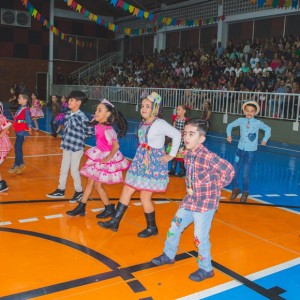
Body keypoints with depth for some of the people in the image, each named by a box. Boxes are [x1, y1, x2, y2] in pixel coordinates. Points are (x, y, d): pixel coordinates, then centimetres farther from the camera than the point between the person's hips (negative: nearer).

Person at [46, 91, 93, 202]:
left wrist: (79, 138, -3)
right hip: (66, 146, 7)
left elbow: (90, 131, -12)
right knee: (63, 169, 15)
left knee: (74, 170, 3)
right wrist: (66, 138, 8)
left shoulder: (82, 117, -17)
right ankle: (61, 190, 29)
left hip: (76, 147, -7)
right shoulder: (67, 114, 3)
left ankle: (79, 192, 21)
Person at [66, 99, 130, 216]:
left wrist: (107, 158, -23)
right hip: (98, 156, 8)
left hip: (106, 159, -8)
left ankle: (109, 209, 19)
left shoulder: (108, 130, -26)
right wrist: (98, 155, 11)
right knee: (90, 182, 12)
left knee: (97, 184, 1)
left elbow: (116, 146, -31)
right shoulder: (98, 126, 0)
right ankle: (81, 208, 23)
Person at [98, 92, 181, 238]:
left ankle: (152, 227, 19)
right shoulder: (143, 123, 7)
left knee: (145, 196, -1)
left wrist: (171, 155, -15)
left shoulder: (159, 124, -16)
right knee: (127, 190, 9)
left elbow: (177, 135, -20)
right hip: (140, 161, 8)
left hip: (154, 164, -8)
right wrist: (140, 157, 6)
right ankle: (115, 222, 20)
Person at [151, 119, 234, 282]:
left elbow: (228, 171, -20)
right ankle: (168, 255, 40)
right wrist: (189, 188, 5)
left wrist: (214, 186, -12)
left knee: (200, 238, 2)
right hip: (189, 201, 8)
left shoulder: (208, 157, -23)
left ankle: (206, 269, 25)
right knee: (174, 227, 17)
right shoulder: (187, 155, 0)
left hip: (205, 204, -7)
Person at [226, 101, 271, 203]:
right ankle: (235, 189, 25)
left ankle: (245, 192, 20)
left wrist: (265, 140, 8)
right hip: (240, 149, 2)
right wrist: (229, 135, 6)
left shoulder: (258, 123, -6)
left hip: (251, 151, -2)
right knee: (234, 171, 2)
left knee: (246, 174, -2)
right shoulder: (240, 120, -2)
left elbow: (268, 129, 11)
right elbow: (230, 125, 14)